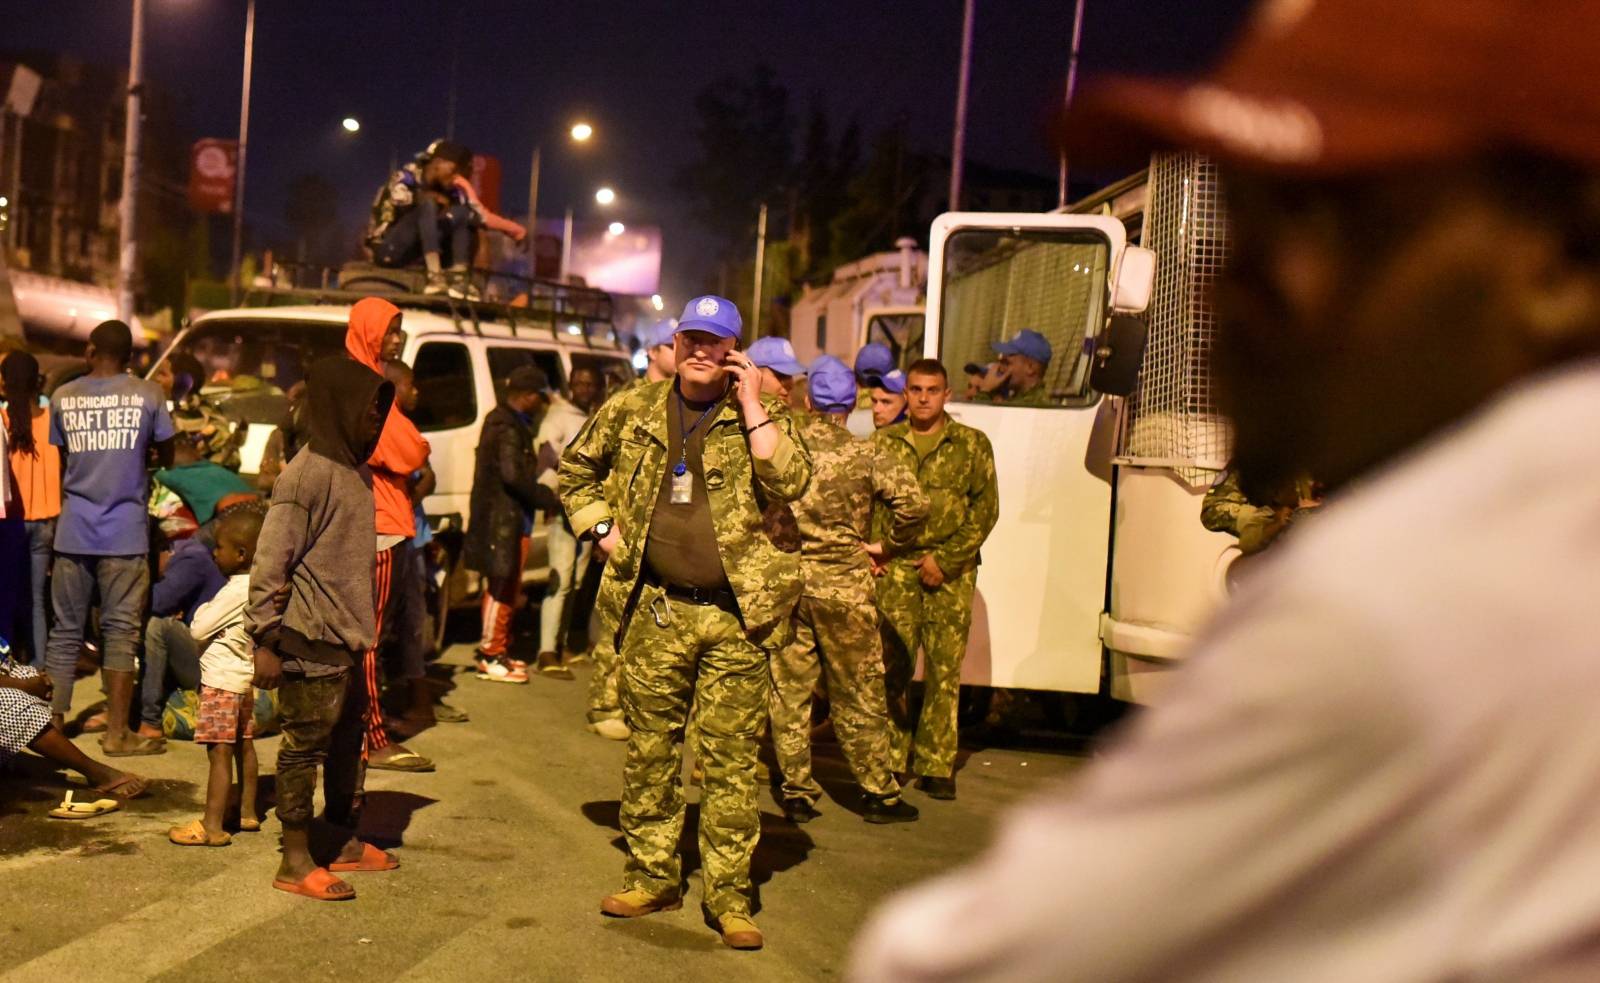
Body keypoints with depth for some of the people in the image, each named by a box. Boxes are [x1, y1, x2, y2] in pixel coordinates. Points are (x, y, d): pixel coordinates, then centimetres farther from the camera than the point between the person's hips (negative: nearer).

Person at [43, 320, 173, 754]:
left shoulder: (62, 397, 4)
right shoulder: (147, 395, -1)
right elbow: (167, 458, 8)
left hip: (73, 531, 2)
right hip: (125, 531, -2)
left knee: (65, 630, 9)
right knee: (120, 630, 1)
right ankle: (116, 731, 2)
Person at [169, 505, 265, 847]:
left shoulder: (235, 591, -22)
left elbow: (199, 629, -16)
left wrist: (202, 609, 1)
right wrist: (210, 613, 1)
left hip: (222, 681, -10)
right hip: (244, 679, 10)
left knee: (219, 752, -8)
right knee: (243, 746, 18)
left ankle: (212, 826, -6)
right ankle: (247, 812, 28)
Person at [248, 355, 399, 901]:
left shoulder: (357, 471, 12)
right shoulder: (306, 474, -16)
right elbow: (270, 561, -17)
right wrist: (265, 642, -18)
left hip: (350, 637, 9)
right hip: (311, 641, -9)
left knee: (349, 741, 18)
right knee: (305, 746, 0)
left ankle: (346, 841, 31)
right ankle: (296, 861, 9)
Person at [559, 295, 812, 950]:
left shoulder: (759, 416, 1)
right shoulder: (632, 411, 7)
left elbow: (789, 484, -16)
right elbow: (576, 471, 21)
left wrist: (751, 405, -14)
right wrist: (601, 530, 8)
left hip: (735, 615, -2)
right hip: (655, 608, 2)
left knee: (731, 757, 1)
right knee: (650, 748, 10)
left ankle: (729, 894, 11)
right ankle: (652, 875, 25)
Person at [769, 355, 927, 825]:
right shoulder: (867, 454, -6)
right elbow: (914, 503, -16)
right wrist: (887, 546, -1)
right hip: (843, 583, -2)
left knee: (789, 689, 10)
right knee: (859, 694, 8)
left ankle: (796, 790, 14)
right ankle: (877, 791, 17)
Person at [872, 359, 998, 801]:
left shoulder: (972, 444, 7)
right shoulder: (883, 443, 11)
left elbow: (986, 508, 1)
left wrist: (945, 558, -7)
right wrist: (873, 550, -5)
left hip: (951, 573, -1)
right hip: (894, 569, 1)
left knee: (945, 670, -2)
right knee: (892, 668, -1)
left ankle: (936, 766, 5)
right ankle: (890, 761, 9)